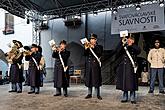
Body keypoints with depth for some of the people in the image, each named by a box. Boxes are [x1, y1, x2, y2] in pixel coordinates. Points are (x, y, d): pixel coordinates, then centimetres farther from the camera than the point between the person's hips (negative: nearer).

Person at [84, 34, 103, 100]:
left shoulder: (99, 47, 4)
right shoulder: (88, 46, 14)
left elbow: (99, 54, -12)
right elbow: (85, 54, 3)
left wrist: (93, 48, -17)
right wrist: (86, 48, -14)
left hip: (95, 65, -3)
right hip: (88, 65, 4)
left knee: (96, 79, -3)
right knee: (88, 79, 5)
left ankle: (98, 94, 7)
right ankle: (89, 94, 15)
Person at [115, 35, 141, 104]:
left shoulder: (134, 47, 9)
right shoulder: (123, 47, 14)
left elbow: (138, 51, -11)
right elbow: (117, 51, -3)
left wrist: (131, 45, -14)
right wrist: (123, 44, -10)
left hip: (131, 67, -2)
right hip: (123, 67, 2)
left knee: (131, 82, -4)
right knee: (123, 82, 5)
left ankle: (132, 98, 7)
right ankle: (125, 97, 17)